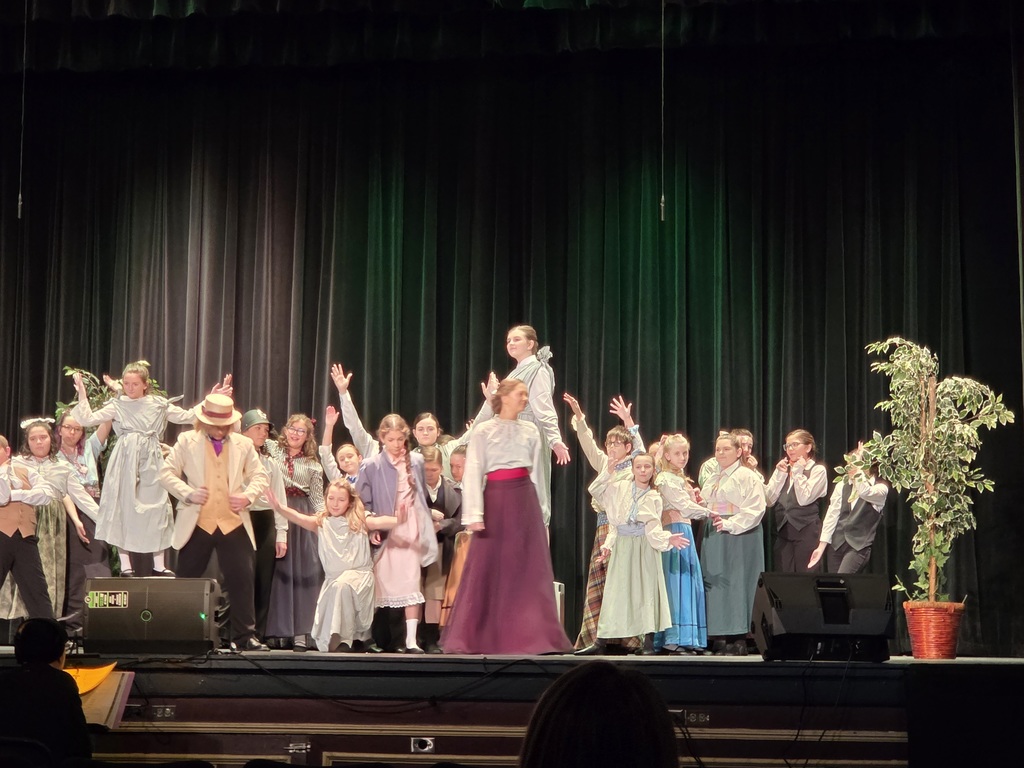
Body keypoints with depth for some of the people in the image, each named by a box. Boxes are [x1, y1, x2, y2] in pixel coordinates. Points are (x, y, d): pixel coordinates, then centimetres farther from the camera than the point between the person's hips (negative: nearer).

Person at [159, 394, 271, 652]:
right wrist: (188, 494, -11)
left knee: (241, 579, -3)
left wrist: (248, 496, -7)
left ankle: (245, 636, 4)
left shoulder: (244, 444, 9)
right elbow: (167, 473, 4)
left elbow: (261, 476, 12)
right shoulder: (187, 441, 5)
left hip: (233, 522, 1)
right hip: (197, 522, -1)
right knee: (187, 580, 6)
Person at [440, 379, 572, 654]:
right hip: (495, 499, -3)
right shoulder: (483, 431, -1)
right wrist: (474, 514, -13)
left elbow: (538, 473, 13)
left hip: (525, 500, 3)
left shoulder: (531, 430, 9)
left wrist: (541, 509, 11)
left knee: (530, 569, 1)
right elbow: (473, 474, -6)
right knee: (487, 569, -1)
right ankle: (474, 637, 8)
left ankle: (532, 636, 5)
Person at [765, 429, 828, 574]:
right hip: (783, 531, 5)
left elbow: (804, 499, -16)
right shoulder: (783, 469, 13)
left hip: (806, 531, -5)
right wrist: (779, 474, -2)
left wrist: (798, 472, -9)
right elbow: (769, 501, 4)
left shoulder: (818, 470, -1)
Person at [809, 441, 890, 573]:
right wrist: (822, 546, 0)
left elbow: (865, 492, -25)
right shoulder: (842, 486, 11)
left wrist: (857, 468, -18)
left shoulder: (880, 488, -1)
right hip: (836, 543, 5)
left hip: (859, 546, -5)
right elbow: (831, 516, 7)